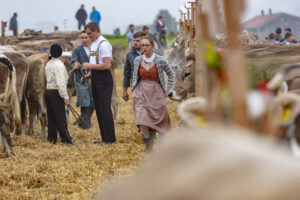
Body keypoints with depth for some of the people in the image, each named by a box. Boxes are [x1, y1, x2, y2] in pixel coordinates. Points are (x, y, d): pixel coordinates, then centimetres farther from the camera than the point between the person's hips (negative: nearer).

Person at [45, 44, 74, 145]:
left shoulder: (48, 64, 12)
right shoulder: (59, 65, -14)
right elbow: (61, 83, -20)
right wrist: (65, 97, -18)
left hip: (48, 90, 8)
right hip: (56, 92, -8)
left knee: (51, 117, 12)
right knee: (61, 118, -6)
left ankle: (51, 139, 14)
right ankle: (66, 140, -6)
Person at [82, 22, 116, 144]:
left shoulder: (104, 44, -14)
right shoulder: (93, 44, 16)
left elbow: (106, 65, -22)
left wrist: (90, 66, -16)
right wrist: (89, 75, 12)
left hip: (104, 79, -10)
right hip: (95, 79, 10)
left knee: (104, 109, -9)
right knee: (98, 109, 11)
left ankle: (110, 139, -5)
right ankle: (104, 138, 17)